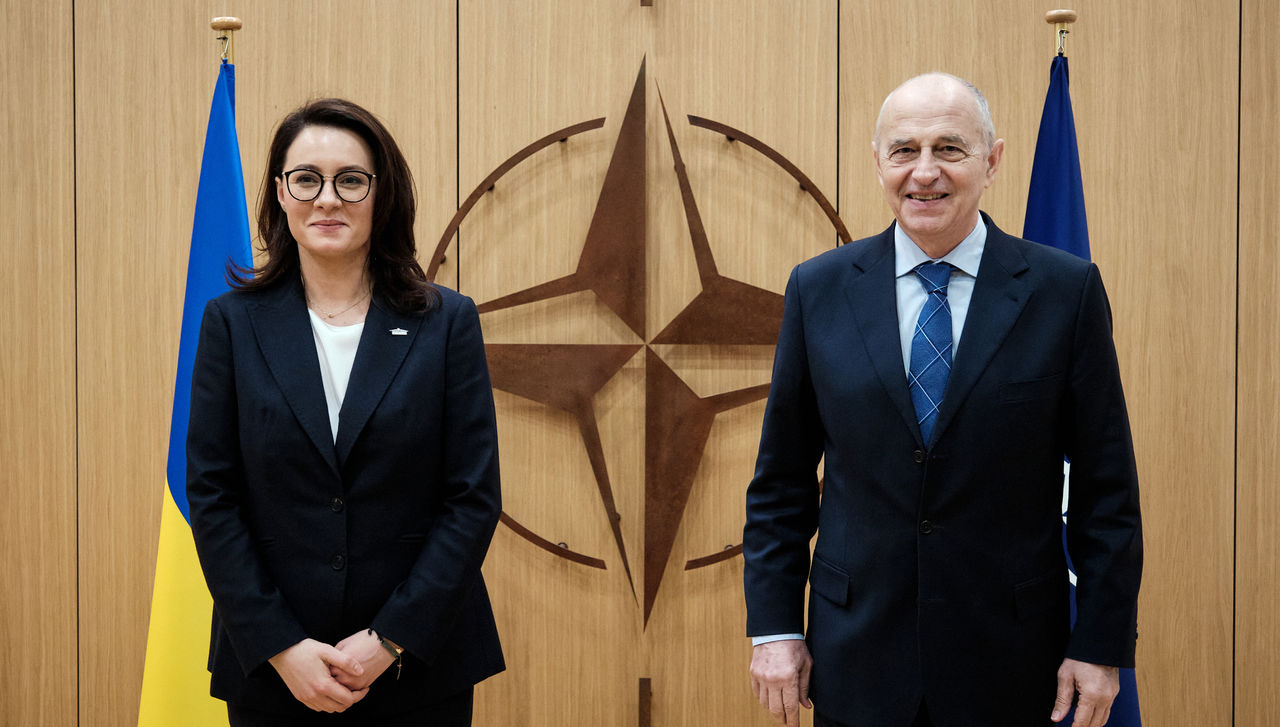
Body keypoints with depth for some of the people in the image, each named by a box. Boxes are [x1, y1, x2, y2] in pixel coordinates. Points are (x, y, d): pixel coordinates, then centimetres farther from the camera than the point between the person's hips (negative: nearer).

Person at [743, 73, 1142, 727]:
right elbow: (781, 481, 5)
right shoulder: (818, 289, 1)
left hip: (1008, 669, -1)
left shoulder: (1066, 291, -4)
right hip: (856, 661, 1)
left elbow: (1106, 488, -2)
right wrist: (774, 627, 0)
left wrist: (1102, 645, -4)